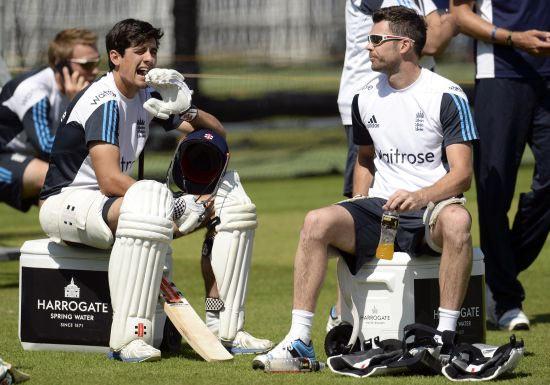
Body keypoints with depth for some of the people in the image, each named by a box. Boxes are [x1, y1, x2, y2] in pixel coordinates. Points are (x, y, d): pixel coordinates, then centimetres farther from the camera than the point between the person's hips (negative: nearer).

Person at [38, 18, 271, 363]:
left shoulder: (147, 96, 9)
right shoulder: (105, 102, -17)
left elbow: (218, 135, 11)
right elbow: (110, 180, -29)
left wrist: (186, 111, -10)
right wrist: (174, 204, -29)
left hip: (114, 204, 9)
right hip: (66, 202, -9)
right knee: (149, 203, -40)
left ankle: (228, 330, -5)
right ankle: (128, 339, -44)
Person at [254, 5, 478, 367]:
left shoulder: (447, 96, -7)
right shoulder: (365, 99, 11)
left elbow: (462, 174, -12)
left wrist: (420, 196, -30)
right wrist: (359, 205, 10)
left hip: (431, 207, -5)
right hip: (379, 208, 5)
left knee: (457, 221, -40)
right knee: (317, 222, -23)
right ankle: (299, 340, -23)